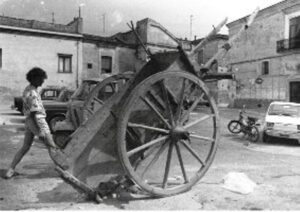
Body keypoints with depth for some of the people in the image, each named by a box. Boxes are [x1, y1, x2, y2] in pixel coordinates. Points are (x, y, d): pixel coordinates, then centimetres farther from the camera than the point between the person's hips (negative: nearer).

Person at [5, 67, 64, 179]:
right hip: (37, 122, -9)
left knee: (25, 147, 15)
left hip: (28, 122, 9)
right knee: (51, 146, 1)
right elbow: (34, 113, -23)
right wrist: (40, 131, -23)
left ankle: (11, 170, 13)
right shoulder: (33, 94, -20)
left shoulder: (27, 90, 10)